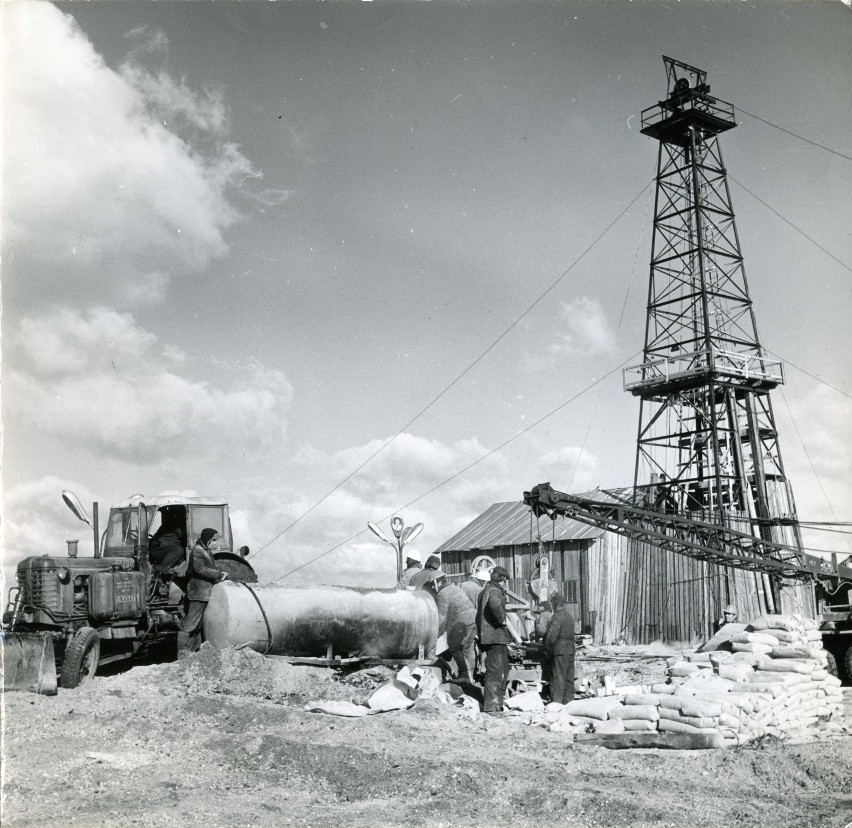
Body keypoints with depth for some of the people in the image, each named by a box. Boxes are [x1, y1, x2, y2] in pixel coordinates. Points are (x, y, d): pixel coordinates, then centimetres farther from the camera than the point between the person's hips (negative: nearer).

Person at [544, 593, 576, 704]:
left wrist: (547, 648, -7)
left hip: (560, 650, -9)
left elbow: (552, 634, -17)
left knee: (558, 678, -7)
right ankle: (568, 701, 16)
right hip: (570, 650, 9)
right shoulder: (569, 616, 17)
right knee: (569, 678, 11)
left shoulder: (557, 616, -11)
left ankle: (556, 702, -8)